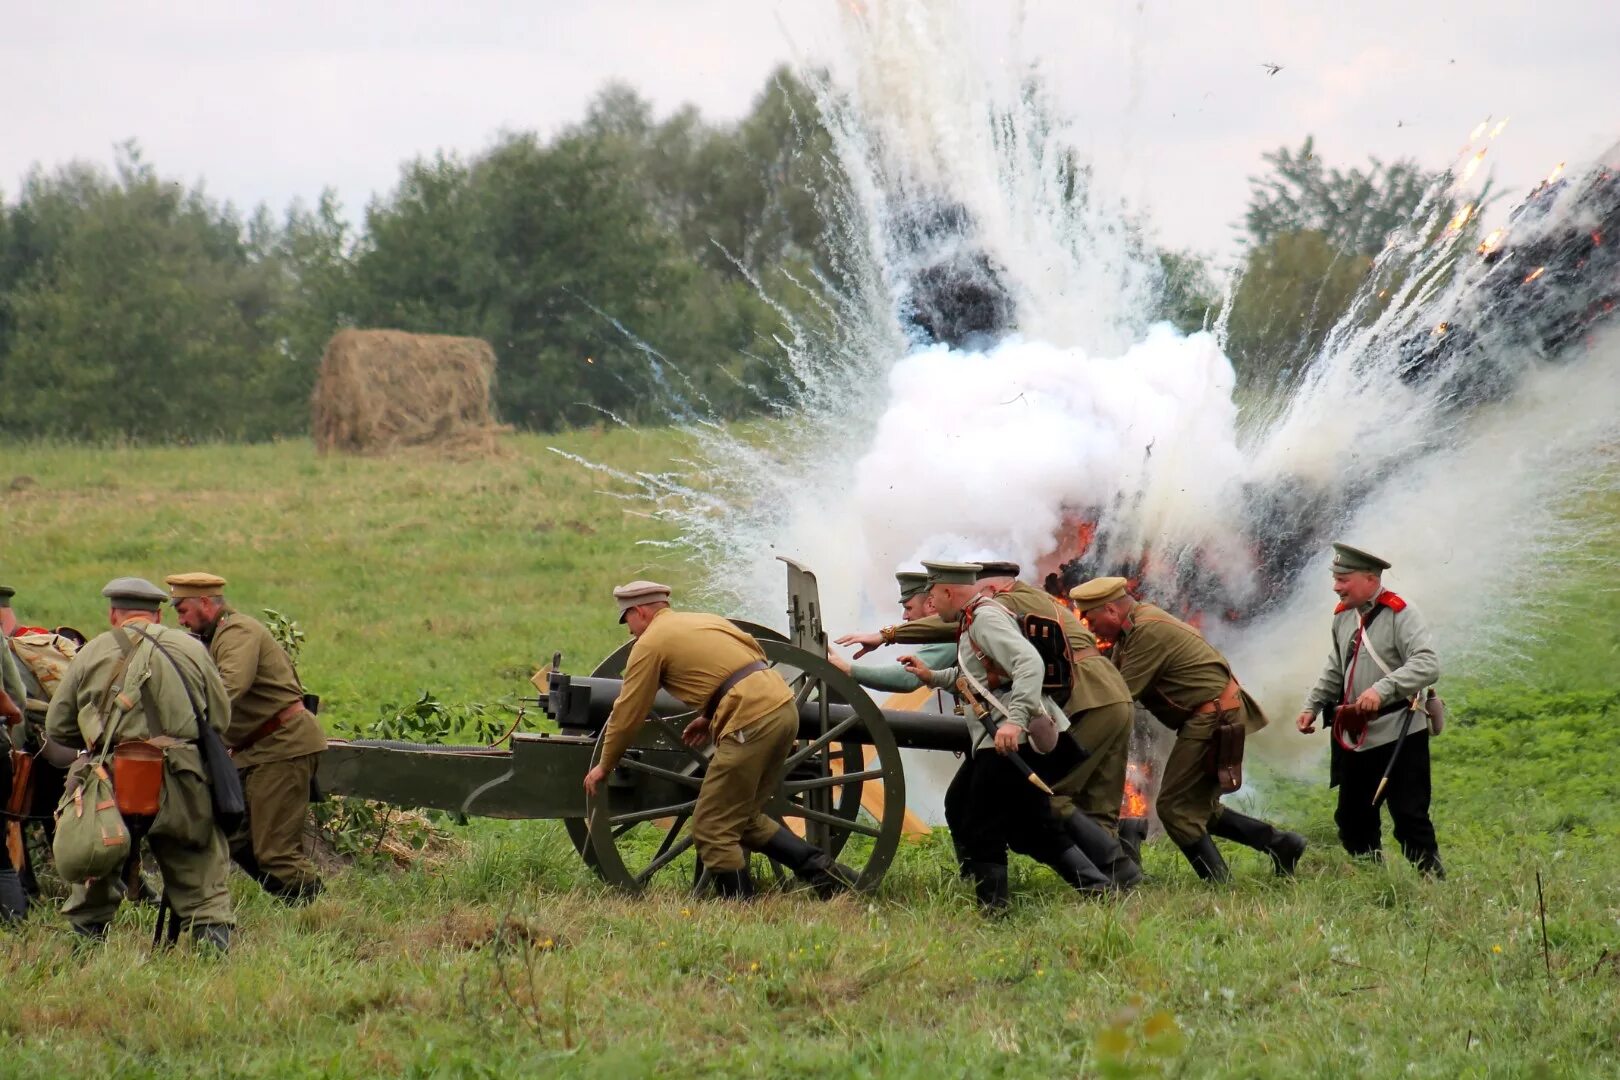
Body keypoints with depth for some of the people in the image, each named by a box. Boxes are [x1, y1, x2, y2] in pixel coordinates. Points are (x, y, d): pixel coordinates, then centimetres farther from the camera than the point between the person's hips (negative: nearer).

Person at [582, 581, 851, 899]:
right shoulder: (704, 620, 25)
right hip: (784, 708, 9)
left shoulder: (649, 642, 3)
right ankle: (821, 870, 13)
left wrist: (604, 766, 19)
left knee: (712, 828, 1)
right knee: (744, 818, 20)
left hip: (750, 725, -9)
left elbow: (627, 713, 6)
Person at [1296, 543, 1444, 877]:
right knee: (1352, 819, 13)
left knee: (1409, 818, -9)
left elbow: (1428, 665, -25)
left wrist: (1383, 689, -35)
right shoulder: (1343, 616, 9)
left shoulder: (1400, 615, -14)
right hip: (1355, 737, 8)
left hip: (1398, 736, -8)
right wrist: (1312, 706, 12)